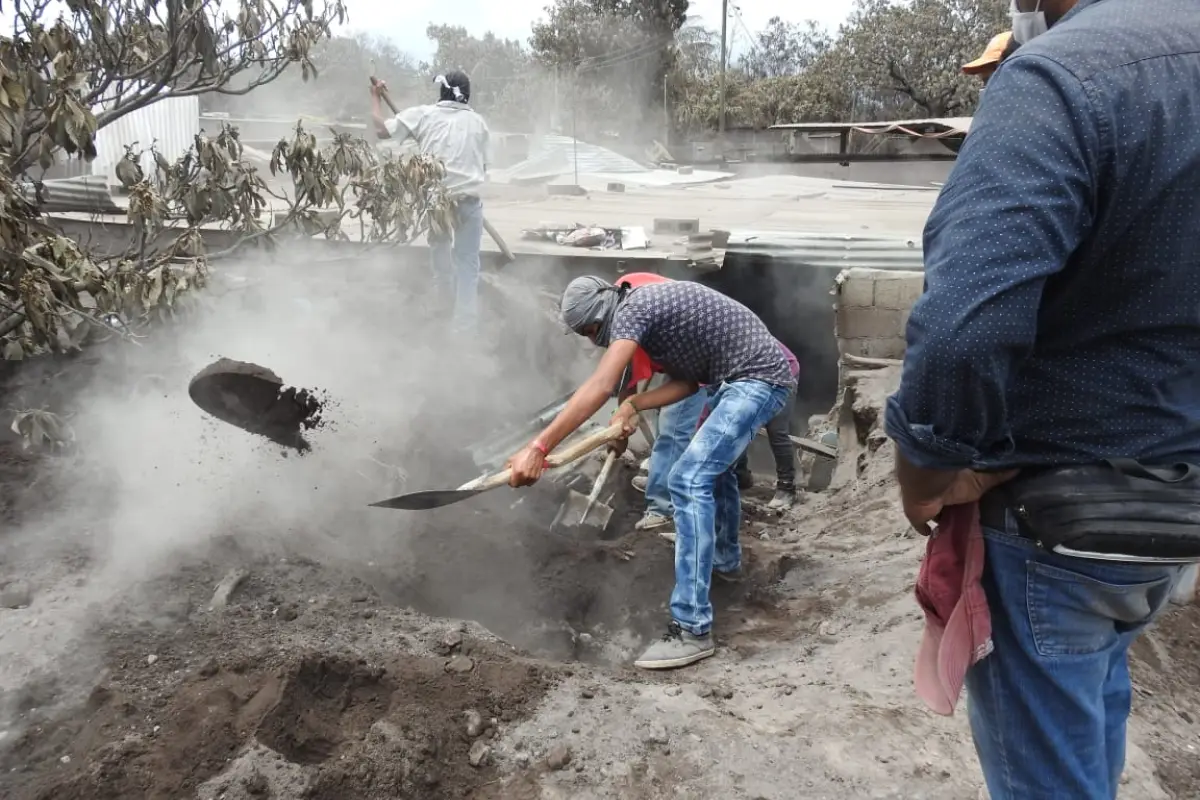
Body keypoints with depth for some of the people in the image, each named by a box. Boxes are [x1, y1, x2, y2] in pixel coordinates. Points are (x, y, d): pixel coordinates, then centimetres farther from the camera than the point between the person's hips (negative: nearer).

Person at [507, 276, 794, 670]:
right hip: (743, 375, 11)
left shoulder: (632, 309, -17)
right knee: (712, 458, 32)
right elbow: (688, 381, 10)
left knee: (689, 478, -20)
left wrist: (538, 447, -36)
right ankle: (725, 557, 56)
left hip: (758, 377, -11)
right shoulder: (647, 310, 13)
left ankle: (692, 631, -21)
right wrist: (633, 405, -4)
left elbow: (599, 388, -31)